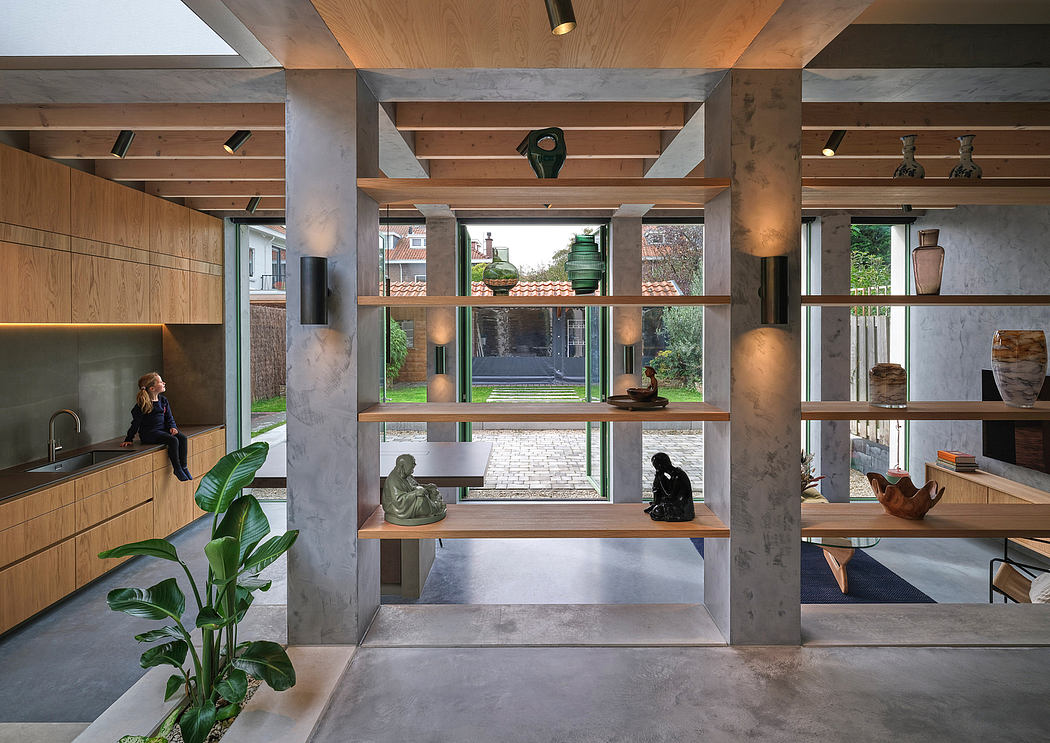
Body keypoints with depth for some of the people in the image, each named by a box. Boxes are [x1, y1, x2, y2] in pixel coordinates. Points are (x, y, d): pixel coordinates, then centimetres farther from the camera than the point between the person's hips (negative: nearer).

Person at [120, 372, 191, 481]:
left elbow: (169, 418, 16)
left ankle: (183, 467, -10)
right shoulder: (143, 404, -10)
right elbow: (136, 422, -6)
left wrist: (172, 427, -4)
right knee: (173, 440, -28)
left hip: (162, 429, 7)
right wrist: (129, 439, -4)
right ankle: (177, 469, -17)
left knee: (182, 438, -17)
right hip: (148, 433, -7)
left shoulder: (163, 400, 9)